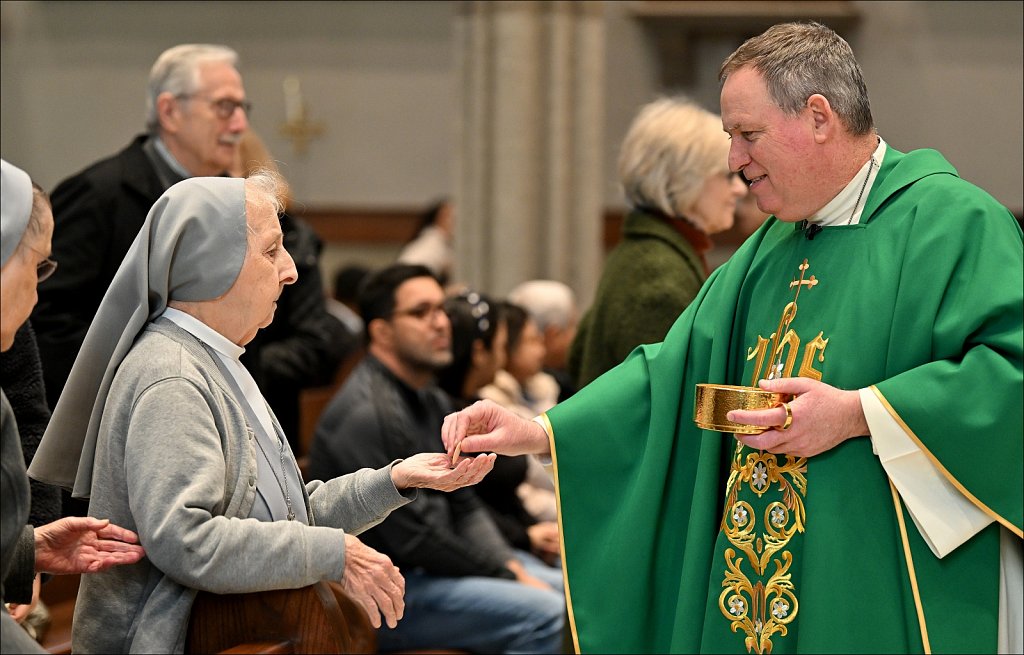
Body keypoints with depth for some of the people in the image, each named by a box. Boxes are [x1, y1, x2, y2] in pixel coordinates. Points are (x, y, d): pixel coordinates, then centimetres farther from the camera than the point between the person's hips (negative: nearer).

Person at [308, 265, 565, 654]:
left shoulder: (430, 400, 12)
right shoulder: (366, 413, -20)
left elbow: (464, 506, 15)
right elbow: (413, 537, -21)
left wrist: (510, 564, -2)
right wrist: (504, 574, -11)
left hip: (430, 564, 10)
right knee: (545, 614, -23)